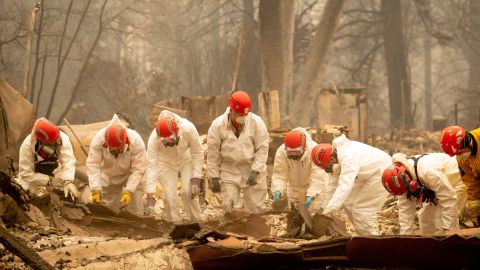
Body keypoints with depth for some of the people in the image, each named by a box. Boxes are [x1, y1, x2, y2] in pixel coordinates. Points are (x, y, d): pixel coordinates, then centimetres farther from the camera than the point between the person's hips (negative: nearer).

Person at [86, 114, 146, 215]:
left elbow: (138, 169, -30)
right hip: (108, 175, 2)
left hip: (131, 174, -1)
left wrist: (128, 191, -38)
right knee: (109, 207, 5)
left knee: (135, 208, -7)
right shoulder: (98, 139, -33)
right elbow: (93, 165, -31)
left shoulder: (136, 141, -35)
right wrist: (95, 190, -39)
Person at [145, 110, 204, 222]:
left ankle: (197, 222, 4)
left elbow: (197, 153, -23)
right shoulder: (154, 139, -36)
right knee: (170, 196, -9)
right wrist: (150, 197, -36)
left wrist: (196, 179, -25)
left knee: (188, 192, -12)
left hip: (186, 159, 0)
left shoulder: (188, 129, -36)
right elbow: (151, 166, -34)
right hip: (166, 163, 0)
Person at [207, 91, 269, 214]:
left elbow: (262, 148, -8)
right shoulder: (218, 125, -12)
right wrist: (214, 178, -4)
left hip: (253, 171, 0)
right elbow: (213, 154, -5)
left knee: (256, 207, 6)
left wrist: (255, 171, -15)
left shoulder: (257, 122, -12)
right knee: (229, 206, -4)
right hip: (229, 172, 0)